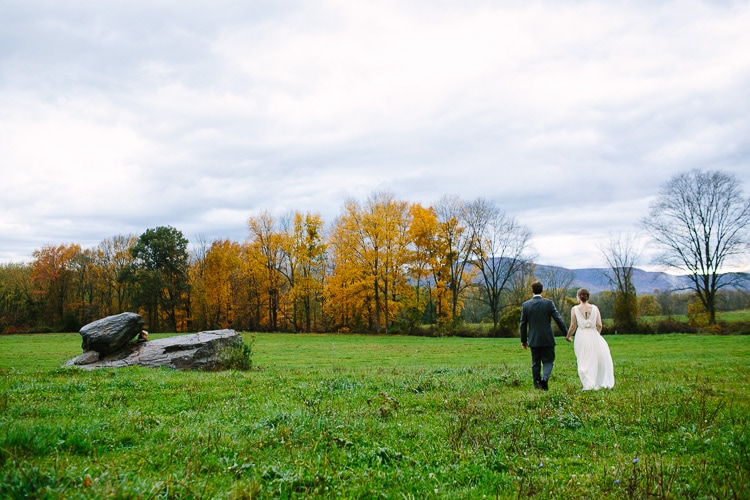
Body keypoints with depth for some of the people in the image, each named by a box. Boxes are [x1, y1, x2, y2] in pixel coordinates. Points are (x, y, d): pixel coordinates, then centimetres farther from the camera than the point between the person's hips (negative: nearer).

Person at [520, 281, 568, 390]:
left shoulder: (526, 305, -1)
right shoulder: (549, 303, -6)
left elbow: (523, 324, 2)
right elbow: (558, 319, -7)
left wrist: (523, 340, 10)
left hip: (533, 339, 2)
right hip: (547, 339, -2)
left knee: (535, 363, 11)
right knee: (548, 361, 7)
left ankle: (537, 384, 11)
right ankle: (545, 378, -17)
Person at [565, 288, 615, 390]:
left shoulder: (575, 309, -4)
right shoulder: (594, 308, 1)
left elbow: (573, 326, -4)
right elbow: (599, 325, -2)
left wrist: (568, 336, 12)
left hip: (581, 337, -1)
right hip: (593, 336, 2)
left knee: (584, 362, 8)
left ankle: (588, 385, 4)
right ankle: (605, 382, 22)